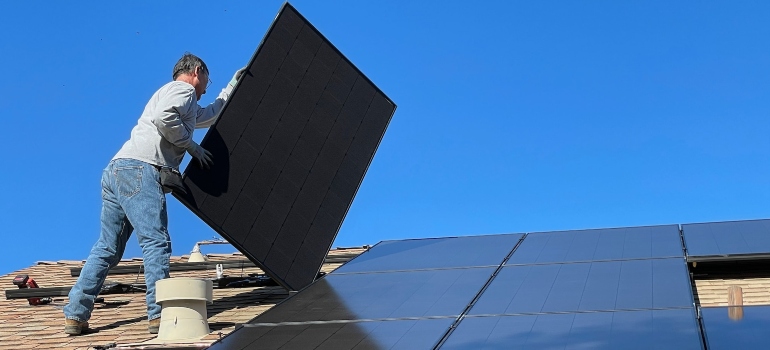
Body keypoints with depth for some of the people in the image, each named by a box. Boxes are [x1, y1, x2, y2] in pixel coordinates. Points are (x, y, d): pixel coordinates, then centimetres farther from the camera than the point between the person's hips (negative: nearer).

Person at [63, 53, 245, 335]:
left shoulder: (189, 107, 35)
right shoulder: (183, 89, 5)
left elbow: (212, 115, 51)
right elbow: (164, 117, -16)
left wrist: (232, 88, 54)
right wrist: (192, 145, -5)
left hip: (116, 170, 10)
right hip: (139, 169, -10)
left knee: (108, 248, 8)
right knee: (156, 242, -13)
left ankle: (75, 316, 6)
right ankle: (160, 314, -18)